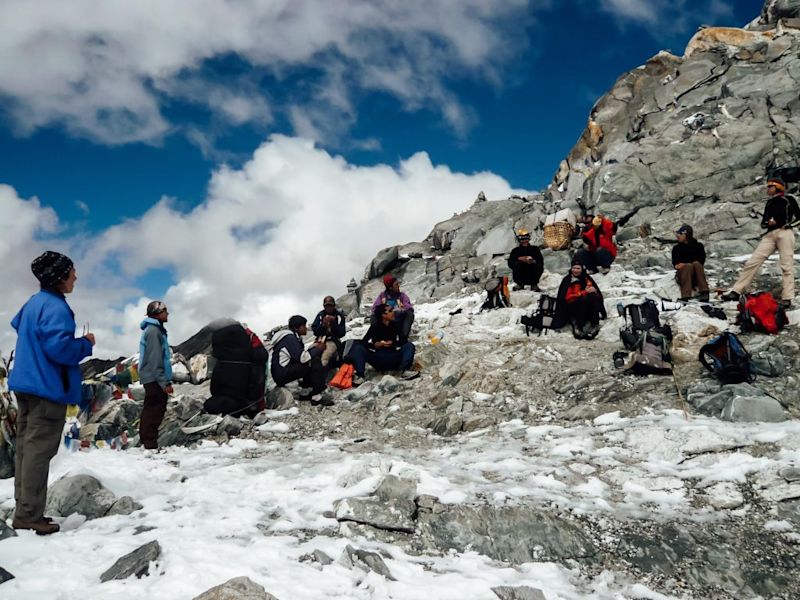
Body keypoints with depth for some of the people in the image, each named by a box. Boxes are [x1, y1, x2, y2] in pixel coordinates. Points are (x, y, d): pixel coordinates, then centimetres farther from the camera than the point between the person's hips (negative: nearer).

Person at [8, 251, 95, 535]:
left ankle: (24, 511, 19)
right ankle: (29, 515, -3)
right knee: (39, 449, -6)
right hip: (48, 387, -10)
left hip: (26, 384, 10)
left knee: (26, 447, 12)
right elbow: (60, 348, -26)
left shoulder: (33, 302, 13)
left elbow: (16, 325, 30)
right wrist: (86, 344, -8)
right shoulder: (56, 307, -17)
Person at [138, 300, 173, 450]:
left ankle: (145, 441, 23)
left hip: (152, 379, 11)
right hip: (155, 378, -11)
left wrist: (166, 380, 22)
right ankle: (150, 445, -10)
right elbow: (155, 360, -19)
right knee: (155, 411, -10)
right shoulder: (153, 331, -13)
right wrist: (164, 382, -20)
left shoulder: (154, 329, 18)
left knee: (150, 410, 15)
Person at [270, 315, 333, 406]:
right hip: (282, 375, -10)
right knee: (316, 361, -16)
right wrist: (318, 349, -10)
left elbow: (300, 355, 16)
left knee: (314, 357, 17)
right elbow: (302, 357, -23)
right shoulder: (290, 338, -15)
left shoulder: (293, 336, 15)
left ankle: (306, 392, 12)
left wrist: (313, 347, 4)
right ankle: (316, 397, -16)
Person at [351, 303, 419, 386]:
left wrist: (393, 343, -21)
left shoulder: (395, 324, 1)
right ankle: (359, 375, -40)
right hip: (378, 360, -1)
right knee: (358, 348, -22)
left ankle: (404, 371, -39)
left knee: (409, 345, -19)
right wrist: (375, 345, -26)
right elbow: (363, 343, -11)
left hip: (393, 359, 2)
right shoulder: (375, 326, -5)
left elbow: (404, 340, -5)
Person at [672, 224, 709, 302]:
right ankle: (685, 296, -48)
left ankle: (704, 293, -40)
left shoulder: (698, 246, 8)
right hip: (682, 276, 0)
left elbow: (701, 261, -4)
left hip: (697, 276, 0)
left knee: (696, 264, -30)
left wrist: (684, 264, -15)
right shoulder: (676, 248, 10)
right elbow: (675, 263, 0)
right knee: (688, 266, -31)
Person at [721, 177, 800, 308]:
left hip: (784, 233, -5)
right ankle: (736, 291, -8)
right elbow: (763, 223, 21)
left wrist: (788, 224, -9)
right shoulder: (769, 203, 24)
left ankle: (787, 299, -11)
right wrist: (767, 222, -1)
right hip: (770, 234, 5)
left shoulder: (789, 199, 10)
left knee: (786, 266, -9)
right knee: (752, 262, -6)